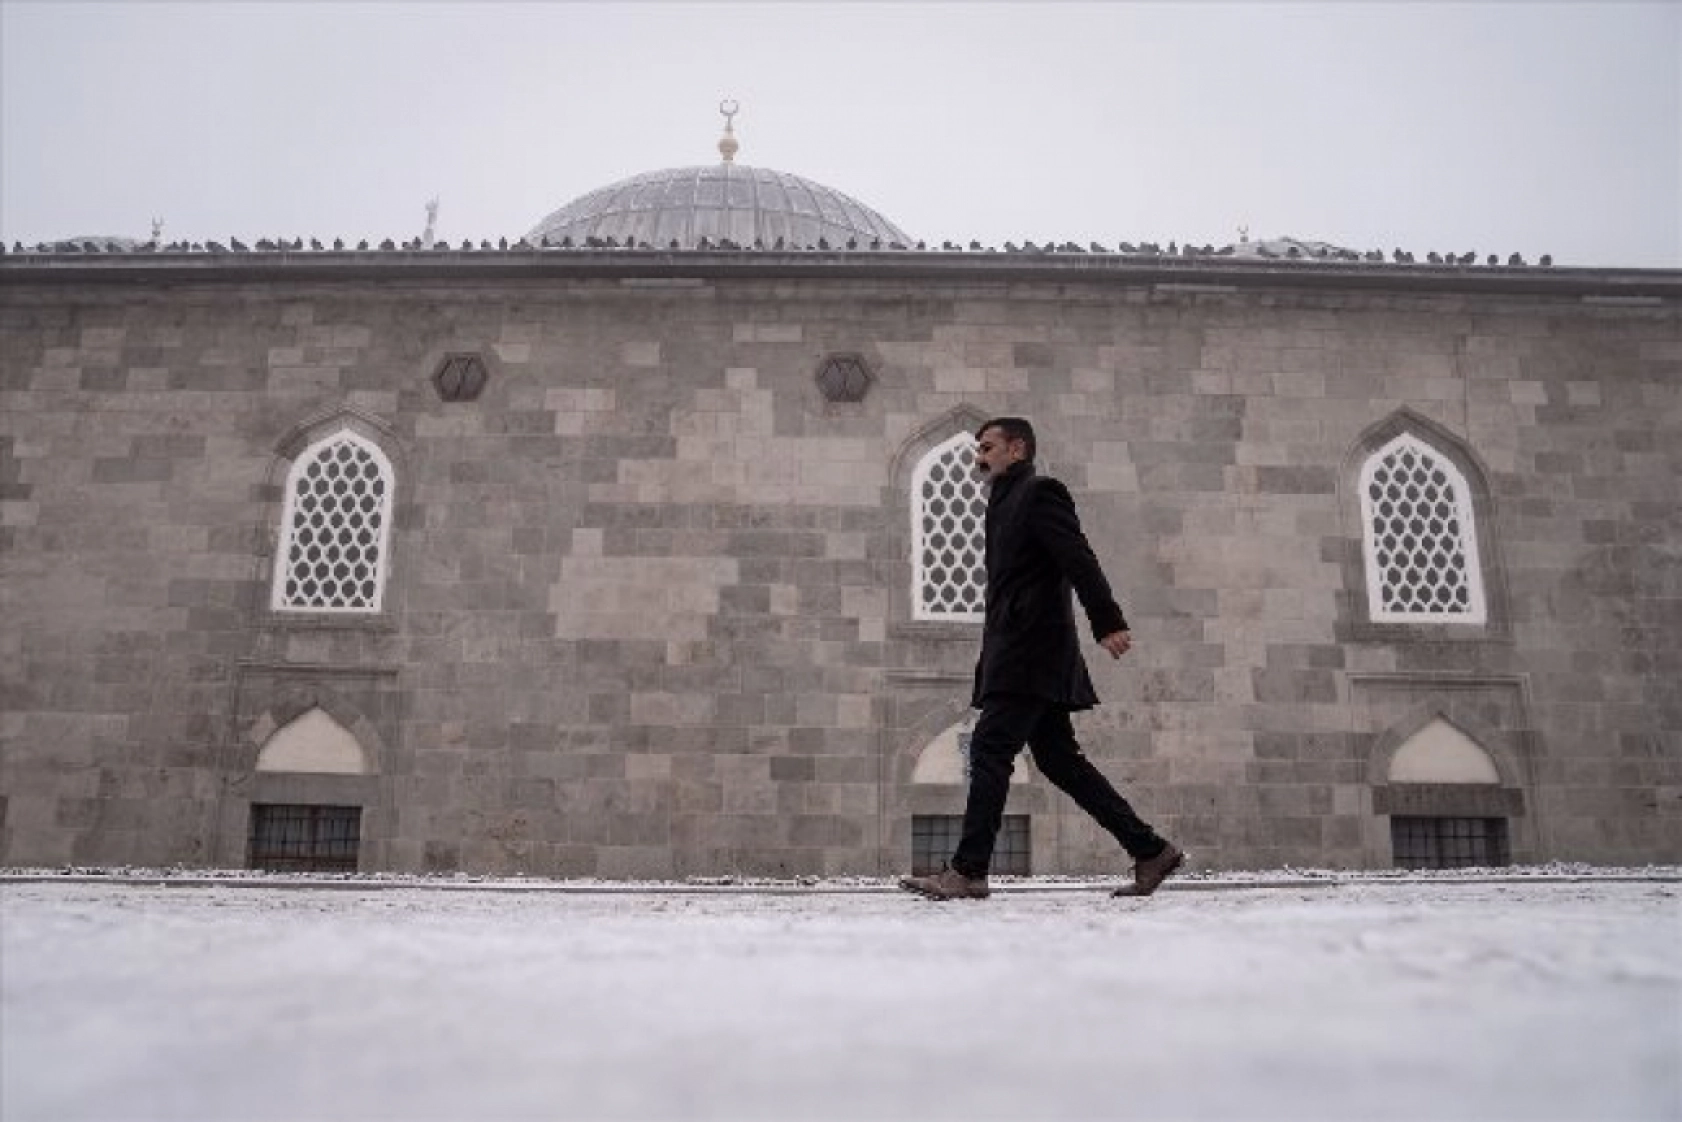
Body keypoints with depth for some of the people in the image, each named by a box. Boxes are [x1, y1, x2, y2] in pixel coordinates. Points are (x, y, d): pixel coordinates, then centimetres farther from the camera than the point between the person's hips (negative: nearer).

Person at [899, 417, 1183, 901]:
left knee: (989, 750, -12)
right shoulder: (1007, 503, 25)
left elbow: (1080, 560, -14)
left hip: (1030, 652, -10)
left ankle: (967, 873, -10)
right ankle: (1150, 851, 13)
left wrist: (1108, 622, -23)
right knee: (1058, 758, 8)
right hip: (1016, 656, 10)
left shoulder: (1038, 493, -2)